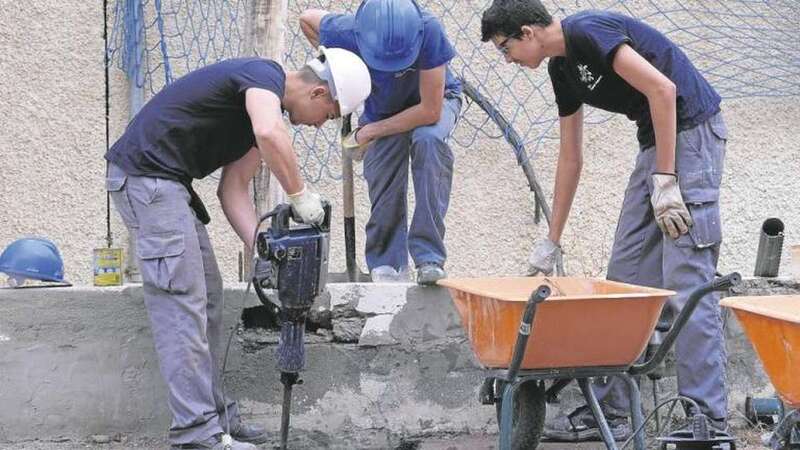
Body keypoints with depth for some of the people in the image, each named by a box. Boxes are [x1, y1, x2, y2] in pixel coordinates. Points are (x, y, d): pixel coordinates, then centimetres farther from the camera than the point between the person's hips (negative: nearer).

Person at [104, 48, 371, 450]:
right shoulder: (265, 76, -12)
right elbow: (270, 136, -34)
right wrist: (300, 194, -20)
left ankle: (212, 415, 19)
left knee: (206, 299, 14)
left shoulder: (266, 109, 18)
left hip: (165, 181, 11)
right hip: (147, 173, -11)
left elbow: (232, 189, 15)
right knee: (181, 304, -11)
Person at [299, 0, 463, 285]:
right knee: (385, 198, -9)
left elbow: (431, 110, -33)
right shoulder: (345, 34, -31)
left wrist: (370, 131, -24)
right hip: (383, 111, 3)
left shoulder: (428, 32, -40)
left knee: (428, 139, -33)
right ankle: (387, 268, 18)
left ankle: (430, 258, -31)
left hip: (435, 101, -3)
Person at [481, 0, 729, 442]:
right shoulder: (562, 67, 14)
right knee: (624, 279, 8)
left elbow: (662, 89, -21)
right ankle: (609, 411, 12)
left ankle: (708, 421, -12)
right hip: (655, 140, 10)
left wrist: (664, 180, -20)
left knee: (686, 281, -13)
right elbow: (570, 158, 21)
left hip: (691, 129, -10)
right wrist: (551, 242, 23)